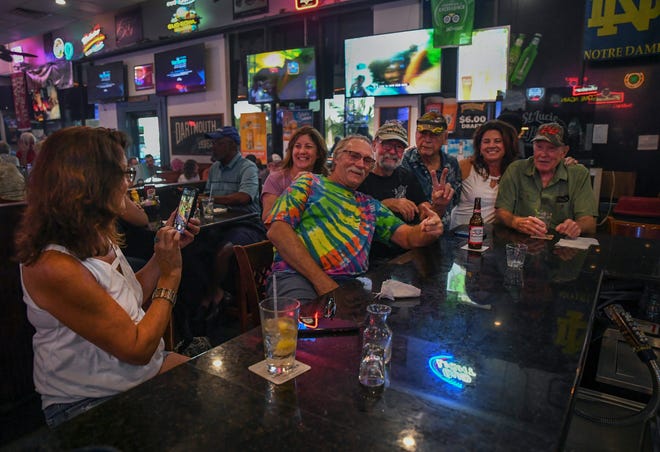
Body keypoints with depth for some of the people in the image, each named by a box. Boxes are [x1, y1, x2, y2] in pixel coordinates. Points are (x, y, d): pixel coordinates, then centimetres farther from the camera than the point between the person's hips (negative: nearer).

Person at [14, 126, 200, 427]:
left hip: (142, 371, 8)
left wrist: (167, 250, -1)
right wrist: (171, 274, -17)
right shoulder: (53, 267, -29)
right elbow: (137, 349, -24)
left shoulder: (101, 239, -2)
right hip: (87, 404, -7)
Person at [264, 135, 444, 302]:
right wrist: (320, 280, -10)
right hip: (299, 275, -4)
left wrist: (429, 231, -4)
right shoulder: (310, 182, 14)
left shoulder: (371, 205, 29)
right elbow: (277, 230, 0)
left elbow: (409, 237, 22)